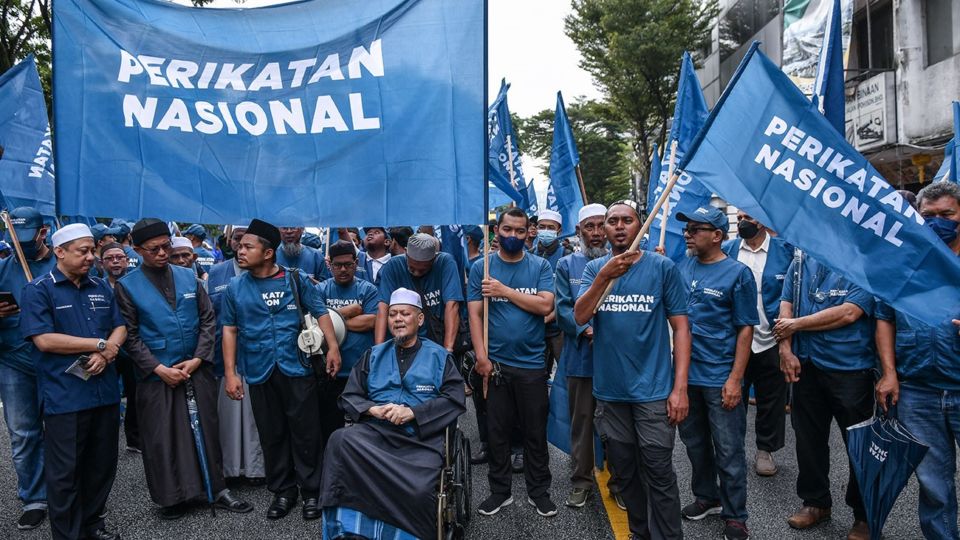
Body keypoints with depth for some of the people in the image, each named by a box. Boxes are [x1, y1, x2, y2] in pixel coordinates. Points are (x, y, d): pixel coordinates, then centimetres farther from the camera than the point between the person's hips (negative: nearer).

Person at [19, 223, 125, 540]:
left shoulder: (101, 288, 12)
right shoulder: (38, 290, -5)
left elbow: (120, 328, 11)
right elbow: (44, 340, -14)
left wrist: (105, 354, -9)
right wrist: (100, 344, -11)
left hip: (105, 391, 6)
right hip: (64, 396, -5)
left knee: (103, 463, 14)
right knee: (65, 471, 5)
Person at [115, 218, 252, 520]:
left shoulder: (189, 277, 5)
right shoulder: (127, 286, -2)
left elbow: (208, 320, 4)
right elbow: (130, 336, -5)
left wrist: (197, 359, -6)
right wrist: (159, 369, -12)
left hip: (197, 369, 2)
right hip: (157, 375, -2)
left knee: (206, 431, 8)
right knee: (162, 437, 7)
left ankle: (217, 490, 18)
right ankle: (171, 497, 23)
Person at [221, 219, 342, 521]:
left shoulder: (296, 279, -1)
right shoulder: (235, 288, 6)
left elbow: (320, 313, 0)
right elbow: (230, 330, 8)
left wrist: (333, 346, -11)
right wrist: (230, 373, 2)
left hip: (298, 369, -2)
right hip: (259, 372, 3)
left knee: (306, 432, 4)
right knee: (272, 434, 12)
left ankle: (311, 491, 19)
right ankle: (283, 490, 27)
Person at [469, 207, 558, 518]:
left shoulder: (540, 267, 3)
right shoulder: (481, 268, 3)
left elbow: (545, 306, -11)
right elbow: (474, 313, -2)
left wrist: (505, 291, -13)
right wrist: (481, 357, -10)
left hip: (531, 364, 0)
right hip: (494, 364, 1)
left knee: (535, 432, 10)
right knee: (496, 431, 11)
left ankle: (538, 491, 27)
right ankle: (499, 490, 28)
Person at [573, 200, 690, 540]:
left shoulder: (663, 267, -4)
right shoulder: (594, 268, 4)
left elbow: (680, 327, -4)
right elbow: (580, 317, -9)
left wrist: (680, 387, -10)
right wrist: (605, 276, -24)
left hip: (653, 390, -3)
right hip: (609, 390, 3)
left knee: (659, 474, 0)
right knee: (624, 472, 16)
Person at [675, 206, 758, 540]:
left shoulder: (737, 273, -9)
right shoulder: (682, 267, 4)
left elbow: (746, 329, -10)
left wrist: (735, 379, -14)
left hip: (720, 378, -5)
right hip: (685, 373, 5)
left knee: (728, 451, 6)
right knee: (695, 443, 19)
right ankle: (706, 497, 38)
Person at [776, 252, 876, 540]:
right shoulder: (801, 263, 7)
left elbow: (849, 313, -18)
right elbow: (786, 307, 6)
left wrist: (795, 325, -11)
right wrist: (785, 349, -4)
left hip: (850, 368, -5)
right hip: (805, 364, 5)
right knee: (808, 436, 15)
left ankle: (865, 515, 26)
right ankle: (815, 502, 34)